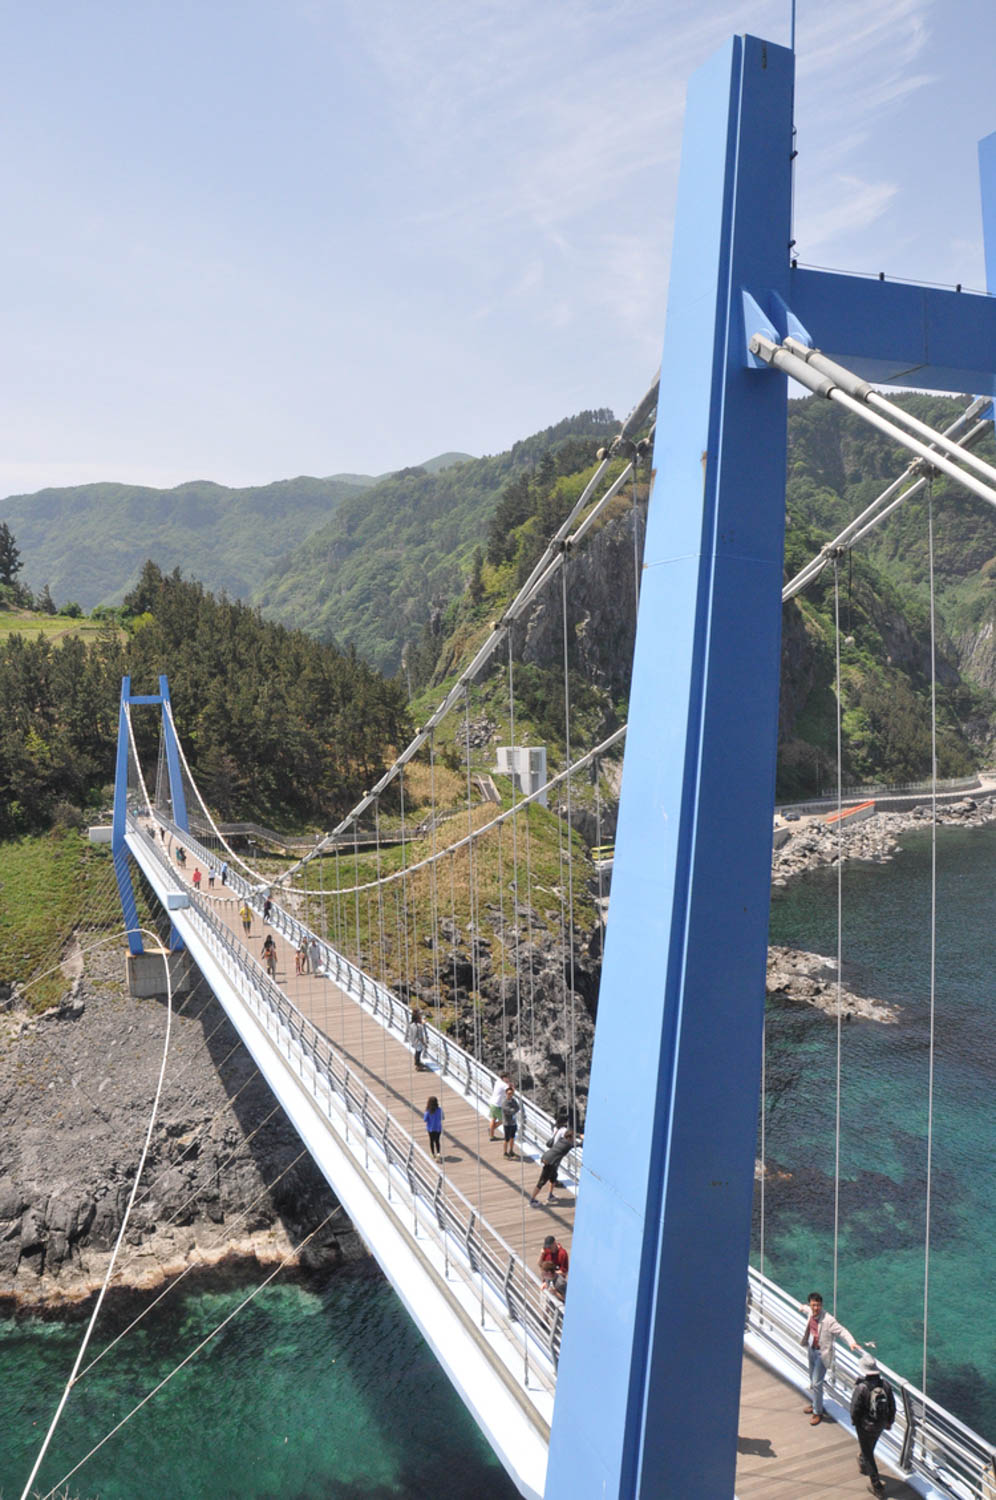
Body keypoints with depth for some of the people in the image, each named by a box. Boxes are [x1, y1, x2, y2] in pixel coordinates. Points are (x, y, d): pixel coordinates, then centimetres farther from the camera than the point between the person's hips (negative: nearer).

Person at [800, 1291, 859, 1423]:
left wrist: (851, 1343, -50)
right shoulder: (811, 1312, -7)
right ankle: (815, 1404, 44)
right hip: (812, 1349, 7)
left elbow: (841, 1331, -33)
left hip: (822, 1353, -7)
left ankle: (818, 1412, 14)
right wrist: (803, 1307, 41)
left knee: (817, 1383, -3)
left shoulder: (828, 1320, -28)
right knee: (813, 1381, 23)